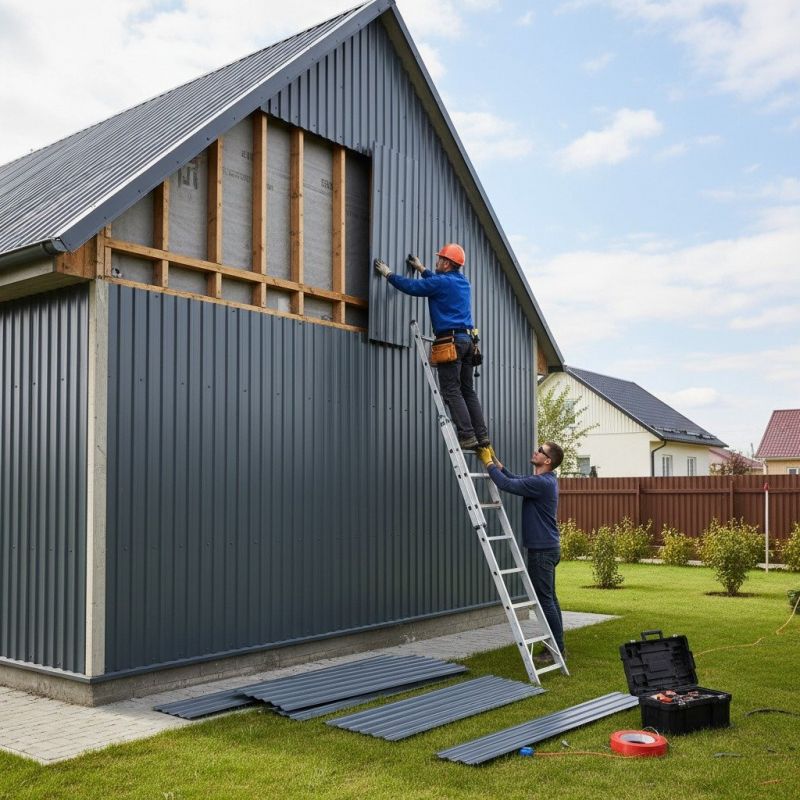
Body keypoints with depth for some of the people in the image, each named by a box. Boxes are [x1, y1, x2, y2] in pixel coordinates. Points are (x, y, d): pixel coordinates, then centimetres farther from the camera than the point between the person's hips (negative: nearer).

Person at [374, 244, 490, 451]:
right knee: (468, 391, 10)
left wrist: (388, 274, 12)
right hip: (466, 339, 8)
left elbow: (411, 287, -3)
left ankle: (467, 436, -13)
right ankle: (482, 436, 6)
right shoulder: (463, 282, 18)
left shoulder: (442, 281, -7)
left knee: (452, 391, -7)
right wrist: (422, 269, 50)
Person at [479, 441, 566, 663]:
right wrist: (494, 460, 13)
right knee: (549, 599, 14)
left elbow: (507, 484, -25)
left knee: (546, 600, -4)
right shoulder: (544, 480, 11)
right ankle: (556, 646, 21)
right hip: (546, 547, 10)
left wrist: (488, 463, -12)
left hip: (542, 550, -10)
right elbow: (514, 478, 20)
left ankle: (556, 650, 2)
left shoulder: (541, 483, -21)